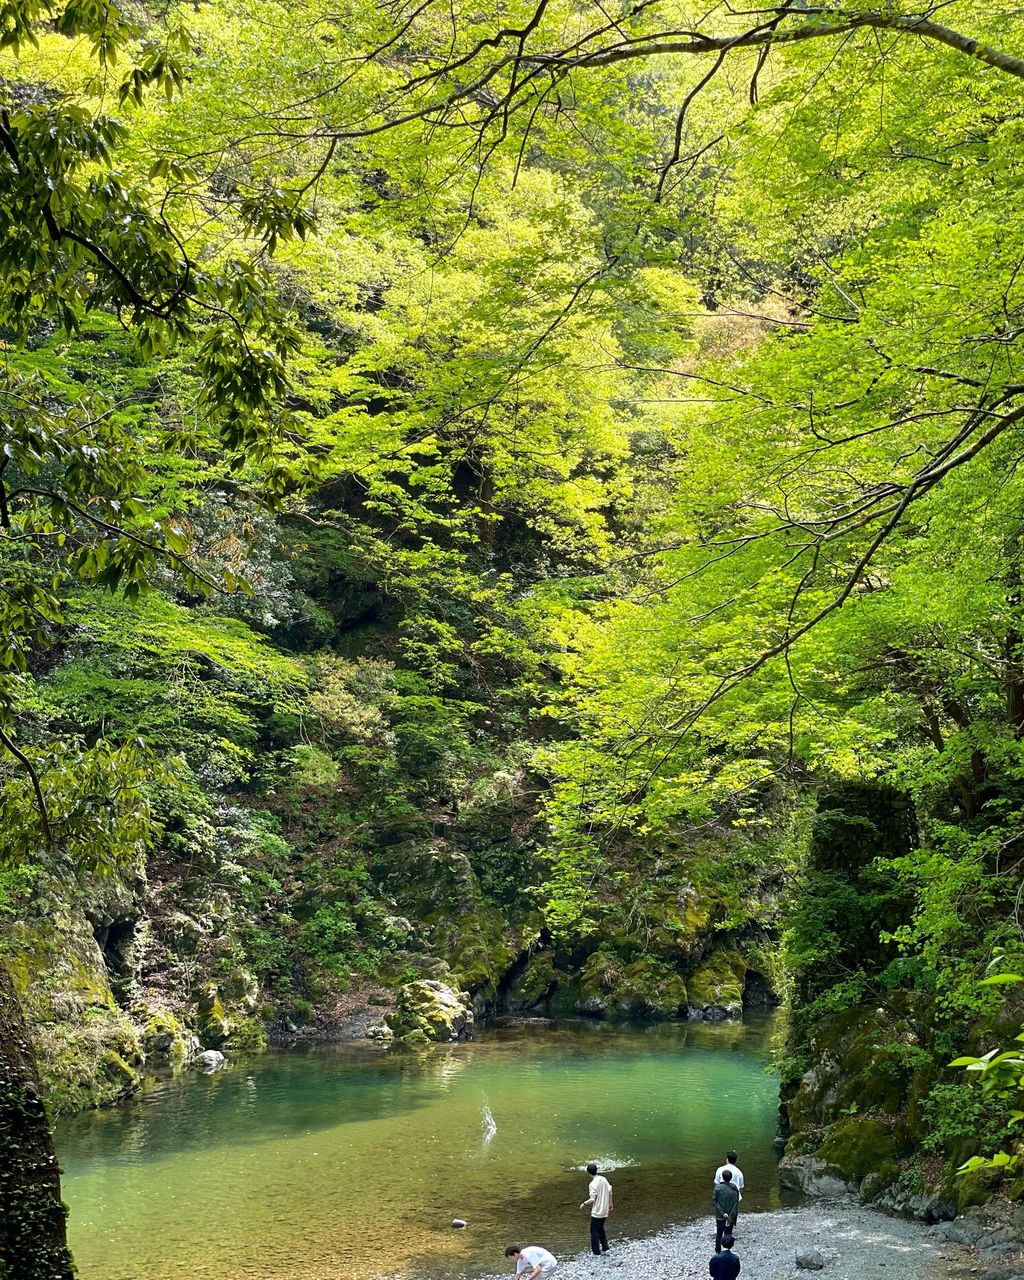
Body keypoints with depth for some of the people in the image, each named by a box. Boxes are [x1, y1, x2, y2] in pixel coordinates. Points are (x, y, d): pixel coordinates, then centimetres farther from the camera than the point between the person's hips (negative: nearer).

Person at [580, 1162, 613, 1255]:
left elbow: (592, 1199, -22)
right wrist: (610, 1203, 22)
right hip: (605, 1211, 7)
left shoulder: (593, 1184, -21)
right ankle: (605, 1248, 26)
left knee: (594, 1231, 5)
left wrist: (584, 1204, -6)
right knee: (601, 1229, 23)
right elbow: (610, 1192, 8)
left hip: (597, 1212, -7)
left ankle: (596, 1252, 9)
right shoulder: (604, 1179, 0)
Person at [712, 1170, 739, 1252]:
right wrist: (730, 1218, -12)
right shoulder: (735, 1189, -11)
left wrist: (722, 1213, -11)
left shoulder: (718, 1188, -14)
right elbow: (735, 1205, -13)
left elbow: (714, 1201, -13)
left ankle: (717, 1251, 29)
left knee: (719, 1234, 19)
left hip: (720, 1216, 0)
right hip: (730, 1216, 0)